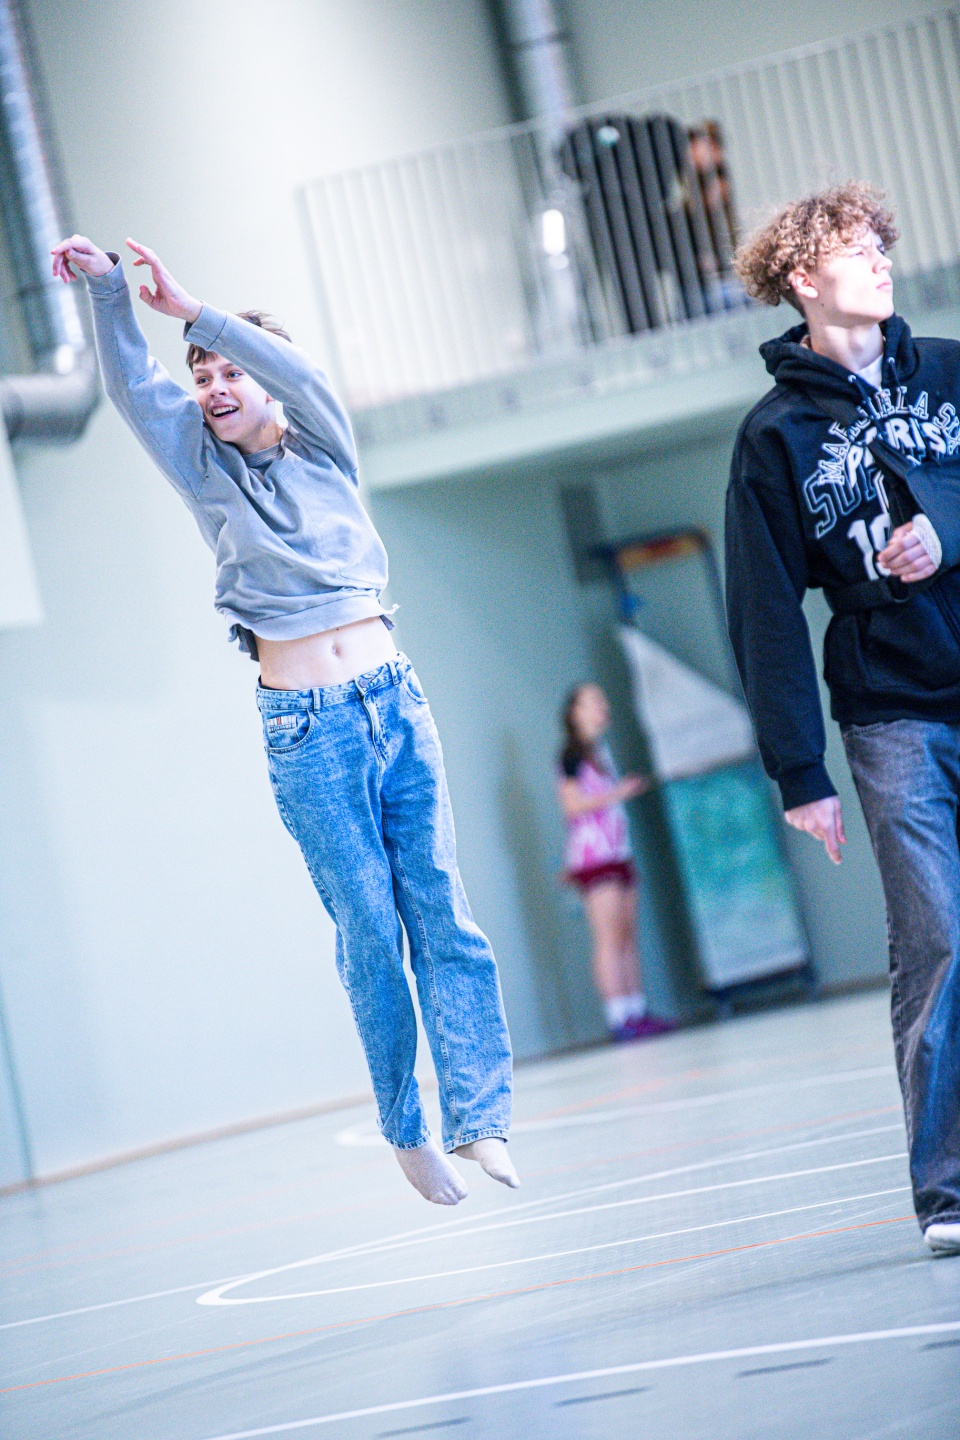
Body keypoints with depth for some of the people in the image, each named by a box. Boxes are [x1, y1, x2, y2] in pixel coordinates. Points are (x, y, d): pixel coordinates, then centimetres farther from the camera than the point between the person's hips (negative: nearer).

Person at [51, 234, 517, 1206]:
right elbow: (131, 387, -5)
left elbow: (296, 372, -10)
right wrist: (106, 288, -18)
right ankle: (407, 1133, 7)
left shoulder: (322, 448, 10)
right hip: (305, 727, -1)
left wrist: (190, 311, -18)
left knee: (442, 916, -3)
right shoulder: (206, 468, 9)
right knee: (369, 934, -2)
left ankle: (477, 1124, -2)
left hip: (393, 699, 1)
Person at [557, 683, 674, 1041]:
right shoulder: (573, 753, -5)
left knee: (628, 937, 6)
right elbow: (572, 805, -14)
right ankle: (620, 1018, -14)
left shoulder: (601, 750, 20)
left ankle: (638, 1011, 7)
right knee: (609, 938, -12)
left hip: (618, 853, 9)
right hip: (593, 855, -9)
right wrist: (618, 793, -15)